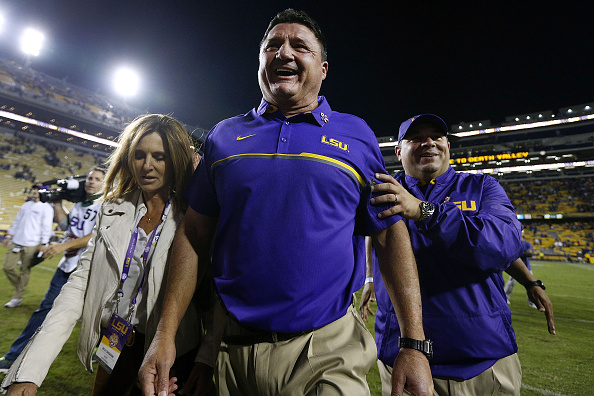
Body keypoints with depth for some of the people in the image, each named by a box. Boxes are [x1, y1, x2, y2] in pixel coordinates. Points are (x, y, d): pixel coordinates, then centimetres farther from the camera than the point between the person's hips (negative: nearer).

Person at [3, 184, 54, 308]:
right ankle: (19, 287, 27)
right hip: (15, 242, 6)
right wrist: (9, 235, 15)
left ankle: (17, 298, 11)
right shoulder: (25, 205, 16)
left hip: (31, 245, -6)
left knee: (25, 271, -1)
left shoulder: (46, 208, -4)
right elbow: (16, 221, 22)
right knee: (8, 267, 4)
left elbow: (46, 227, -9)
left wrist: (43, 244, -13)